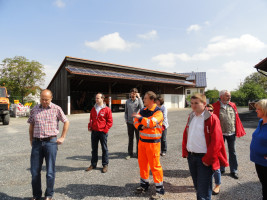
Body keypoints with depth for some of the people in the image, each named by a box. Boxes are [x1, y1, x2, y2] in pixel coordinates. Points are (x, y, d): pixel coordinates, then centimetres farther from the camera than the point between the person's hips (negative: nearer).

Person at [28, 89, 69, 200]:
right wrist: (31, 140, 11)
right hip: (37, 142, 3)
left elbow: (66, 122, 4)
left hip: (51, 142, -3)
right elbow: (31, 125, 16)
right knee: (35, 171, 9)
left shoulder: (56, 109, -1)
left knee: (50, 172, 5)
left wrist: (62, 137, 2)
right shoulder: (34, 109, 7)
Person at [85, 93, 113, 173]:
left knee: (104, 149, 7)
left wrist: (105, 129, -12)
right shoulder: (93, 109, 9)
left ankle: (105, 165, 19)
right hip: (94, 132, 5)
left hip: (103, 132, -5)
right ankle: (93, 164, 27)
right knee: (94, 149, 14)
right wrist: (89, 127, 6)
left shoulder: (107, 109, -7)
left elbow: (110, 121, -6)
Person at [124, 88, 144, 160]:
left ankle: (138, 153, 18)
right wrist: (126, 120, 2)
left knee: (138, 138, 5)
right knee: (130, 139, 11)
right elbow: (126, 112, 13)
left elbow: (142, 107, -21)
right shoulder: (127, 101, 7)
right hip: (130, 122, 3)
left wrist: (139, 97, -20)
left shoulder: (139, 100, -2)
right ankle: (130, 153, 22)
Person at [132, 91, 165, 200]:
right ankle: (144, 184, 34)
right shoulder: (143, 110, 9)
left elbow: (151, 122, -27)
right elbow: (136, 122, 7)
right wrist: (141, 127, -12)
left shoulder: (158, 112, -12)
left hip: (153, 142, -7)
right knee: (142, 162, 15)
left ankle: (160, 189, 13)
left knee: (154, 165, -2)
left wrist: (139, 117, -21)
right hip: (142, 140, 7)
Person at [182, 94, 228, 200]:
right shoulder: (191, 117, 8)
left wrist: (208, 159, -14)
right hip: (191, 156, 6)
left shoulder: (212, 118, -12)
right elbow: (186, 135, 13)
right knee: (197, 186, 21)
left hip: (204, 158, -6)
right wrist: (185, 152, 7)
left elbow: (216, 142, -14)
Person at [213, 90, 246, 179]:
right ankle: (221, 169, 29)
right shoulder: (215, 106, -7)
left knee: (232, 152, 11)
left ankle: (234, 171, 24)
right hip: (220, 133, -2)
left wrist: (239, 131, 6)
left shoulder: (233, 105, 5)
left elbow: (237, 119, 8)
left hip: (231, 133, 3)